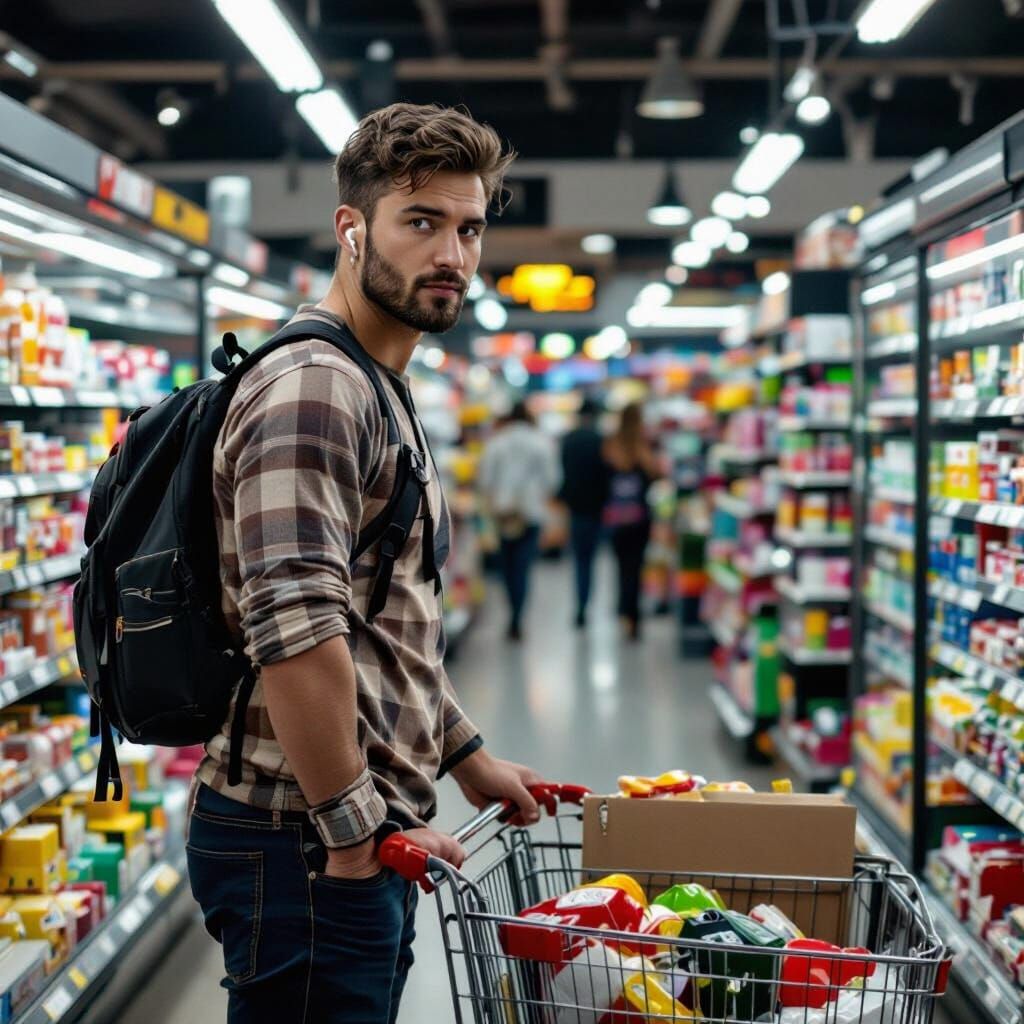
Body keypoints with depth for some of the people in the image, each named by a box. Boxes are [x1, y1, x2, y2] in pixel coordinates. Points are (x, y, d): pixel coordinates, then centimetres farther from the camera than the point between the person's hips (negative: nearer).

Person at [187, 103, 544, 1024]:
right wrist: (355, 827, -20)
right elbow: (295, 631, -27)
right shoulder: (311, 387, -17)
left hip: (367, 836, 10)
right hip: (309, 844, -10)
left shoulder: (383, 394, 17)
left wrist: (464, 755, 22)